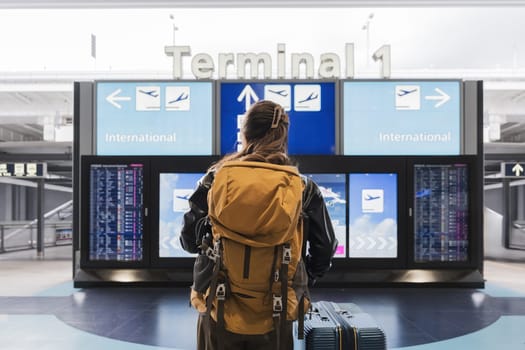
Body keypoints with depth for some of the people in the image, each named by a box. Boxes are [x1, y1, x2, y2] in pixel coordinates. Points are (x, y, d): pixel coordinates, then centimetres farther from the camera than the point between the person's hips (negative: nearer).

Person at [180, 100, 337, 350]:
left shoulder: (215, 180, -6)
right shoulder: (303, 188, -6)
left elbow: (189, 241, 0)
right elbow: (324, 249, 0)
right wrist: (303, 280, 18)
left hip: (218, 313, 1)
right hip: (273, 320, 0)